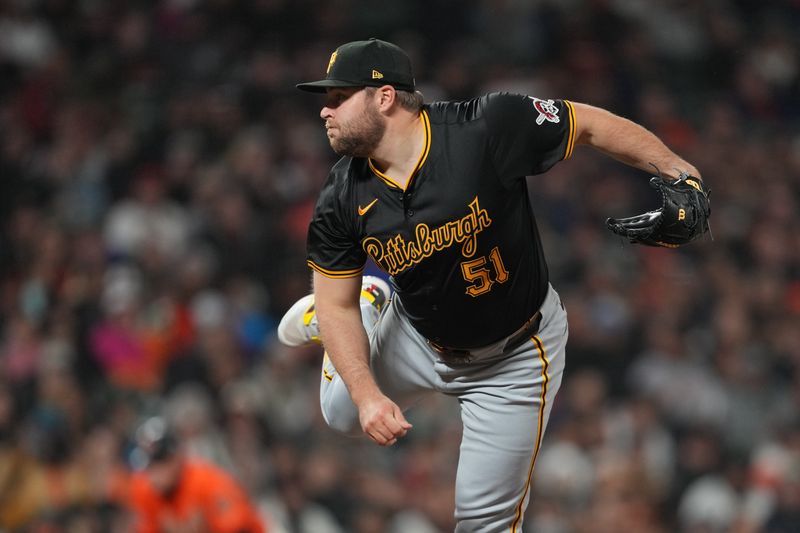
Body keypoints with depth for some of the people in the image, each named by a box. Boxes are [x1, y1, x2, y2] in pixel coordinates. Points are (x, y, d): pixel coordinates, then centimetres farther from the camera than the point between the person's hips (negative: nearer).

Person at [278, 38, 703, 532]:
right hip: (416, 337, 4)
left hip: (513, 357, -4)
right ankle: (373, 302, 44)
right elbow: (337, 306, -8)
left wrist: (674, 169, -29)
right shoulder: (343, 200, -16)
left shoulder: (487, 129, -30)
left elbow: (590, 124, -19)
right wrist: (368, 395, -21)